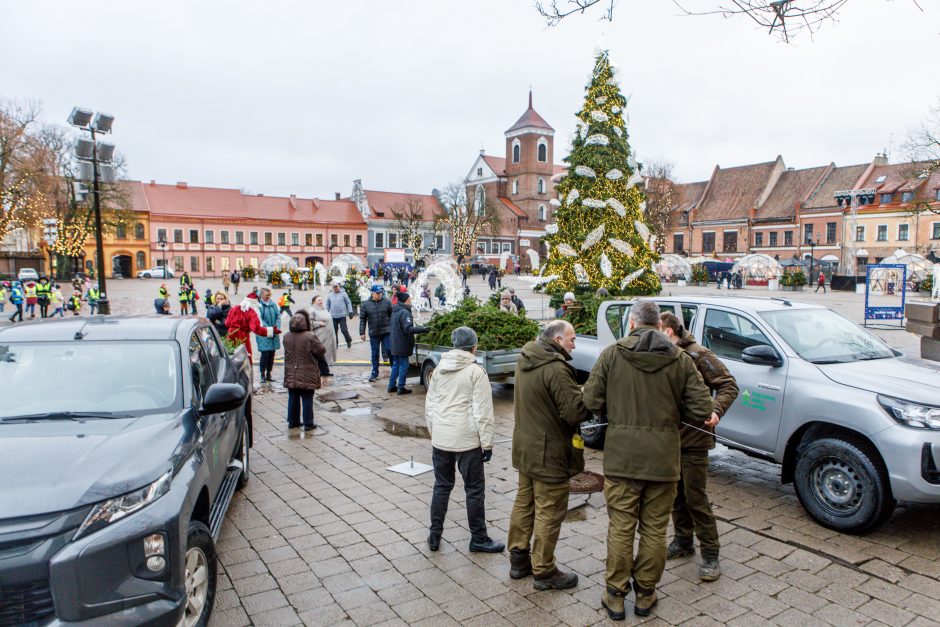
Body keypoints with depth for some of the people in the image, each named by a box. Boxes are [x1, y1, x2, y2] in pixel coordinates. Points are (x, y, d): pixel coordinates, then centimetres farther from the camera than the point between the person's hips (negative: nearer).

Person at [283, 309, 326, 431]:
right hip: (307, 375, -5)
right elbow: (320, 351, -10)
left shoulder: (286, 337, -1)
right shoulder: (310, 336, -17)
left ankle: (292, 421, 23)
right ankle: (308, 423, 7)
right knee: (307, 399, 3)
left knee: (293, 398, 15)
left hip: (291, 375, 5)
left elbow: (286, 353, 10)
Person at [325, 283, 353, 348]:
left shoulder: (343, 293, -2)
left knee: (344, 329, -4)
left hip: (342, 316, -3)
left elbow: (348, 303, 0)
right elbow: (327, 305, 15)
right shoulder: (330, 295, 7)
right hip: (333, 316, 3)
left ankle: (349, 341, 19)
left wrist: (350, 312, -5)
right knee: (334, 331, 7)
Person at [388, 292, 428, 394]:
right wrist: (423, 329, -31)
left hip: (395, 345, 9)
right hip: (403, 345, -9)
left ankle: (392, 386, 22)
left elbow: (390, 327, 21)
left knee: (395, 365, 17)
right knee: (403, 366, 0)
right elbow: (408, 329, -28)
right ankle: (401, 388, 5)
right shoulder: (404, 312, -19)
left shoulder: (395, 312, 12)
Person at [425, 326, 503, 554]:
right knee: (474, 490, 7)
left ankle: (435, 536, 24)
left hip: (440, 439, 5)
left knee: (441, 486, 17)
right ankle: (478, 539, 17)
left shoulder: (439, 370, 6)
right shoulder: (476, 372, -11)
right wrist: (487, 443, -7)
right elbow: (483, 411, -13)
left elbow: (429, 406, 12)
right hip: (467, 441, -5)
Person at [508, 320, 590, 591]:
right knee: (549, 513, 5)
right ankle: (544, 572, 17)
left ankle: (518, 559, 32)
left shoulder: (525, 361, 5)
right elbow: (576, 411, -26)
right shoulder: (556, 368, -24)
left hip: (525, 448, 9)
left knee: (524, 504, 20)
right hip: (549, 454, -9)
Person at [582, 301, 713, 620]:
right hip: (663, 458, 1)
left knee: (620, 528, 10)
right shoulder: (680, 359, -1)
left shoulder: (612, 353, -5)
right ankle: (645, 595, 27)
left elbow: (592, 401, -6)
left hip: (621, 456, -1)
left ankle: (615, 596, 20)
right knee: (654, 530, 14)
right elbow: (701, 410, -4)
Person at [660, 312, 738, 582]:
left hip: (693, 438, -7)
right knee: (676, 494, 16)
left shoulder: (697, 355, -13)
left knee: (695, 497, -1)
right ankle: (683, 541, 33)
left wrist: (716, 410, -28)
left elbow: (728, 385, -13)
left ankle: (710, 554, 12)